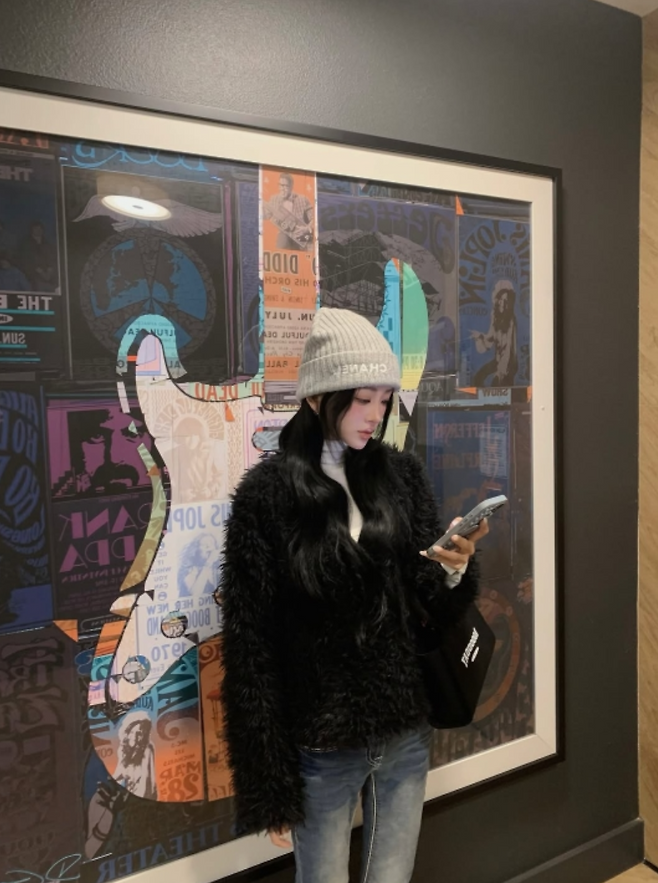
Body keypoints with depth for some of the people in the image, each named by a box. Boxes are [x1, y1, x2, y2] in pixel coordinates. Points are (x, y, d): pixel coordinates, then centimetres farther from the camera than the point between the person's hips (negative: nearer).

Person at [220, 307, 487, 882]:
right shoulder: (267, 494, -13)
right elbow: (250, 649, -10)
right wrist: (268, 782, -8)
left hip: (407, 731, 4)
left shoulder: (402, 475, -1)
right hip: (321, 744, -3)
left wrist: (454, 569, -20)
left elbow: (435, 610, 3)